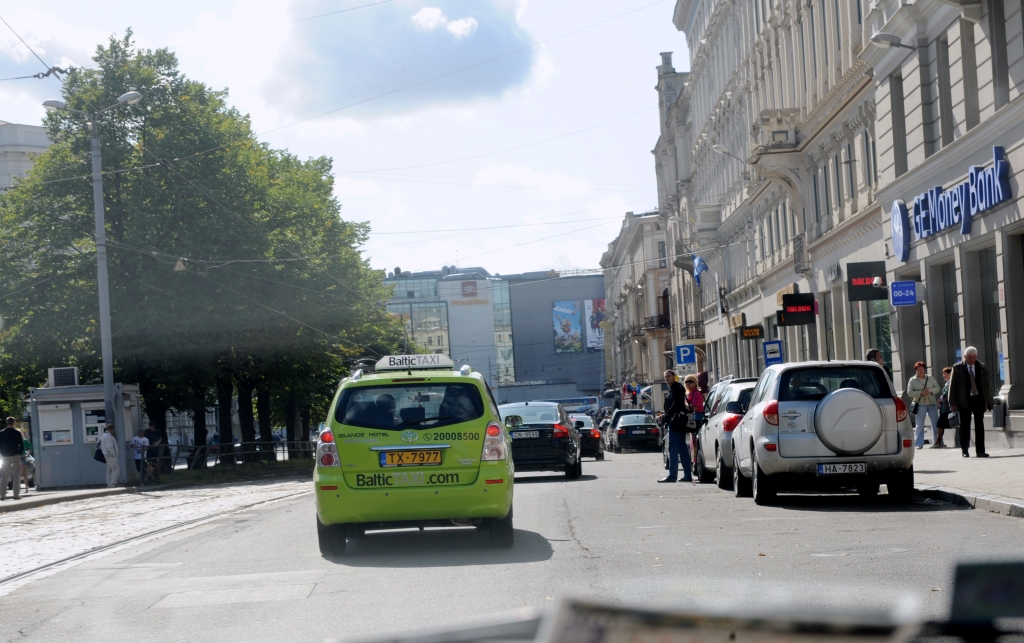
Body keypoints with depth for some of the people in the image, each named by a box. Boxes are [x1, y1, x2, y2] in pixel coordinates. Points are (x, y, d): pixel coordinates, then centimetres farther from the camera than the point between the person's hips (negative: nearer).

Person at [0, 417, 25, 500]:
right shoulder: (17, 433, -5)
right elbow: (22, 445, -5)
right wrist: (20, 453, 7)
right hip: (15, 456, -2)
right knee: (16, 476, 1)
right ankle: (16, 494, -4)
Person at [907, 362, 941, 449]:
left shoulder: (930, 378, 10)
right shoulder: (912, 380, 4)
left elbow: (937, 388, 7)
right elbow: (909, 392, -3)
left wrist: (930, 391, -13)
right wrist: (920, 393, -16)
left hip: (932, 403, 2)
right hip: (920, 404, -2)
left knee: (936, 423, 2)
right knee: (919, 425, -2)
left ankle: (937, 442, 9)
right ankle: (919, 444, 0)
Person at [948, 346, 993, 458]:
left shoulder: (982, 368, 7)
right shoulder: (957, 368, 1)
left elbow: (987, 386, 10)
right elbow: (952, 386, 0)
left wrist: (989, 402, 8)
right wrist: (952, 403, -6)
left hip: (979, 400, 2)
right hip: (964, 401, -2)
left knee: (980, 426, 1)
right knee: (965, 426, 0)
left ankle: (980, 451, 4)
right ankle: (964, 450, 9)